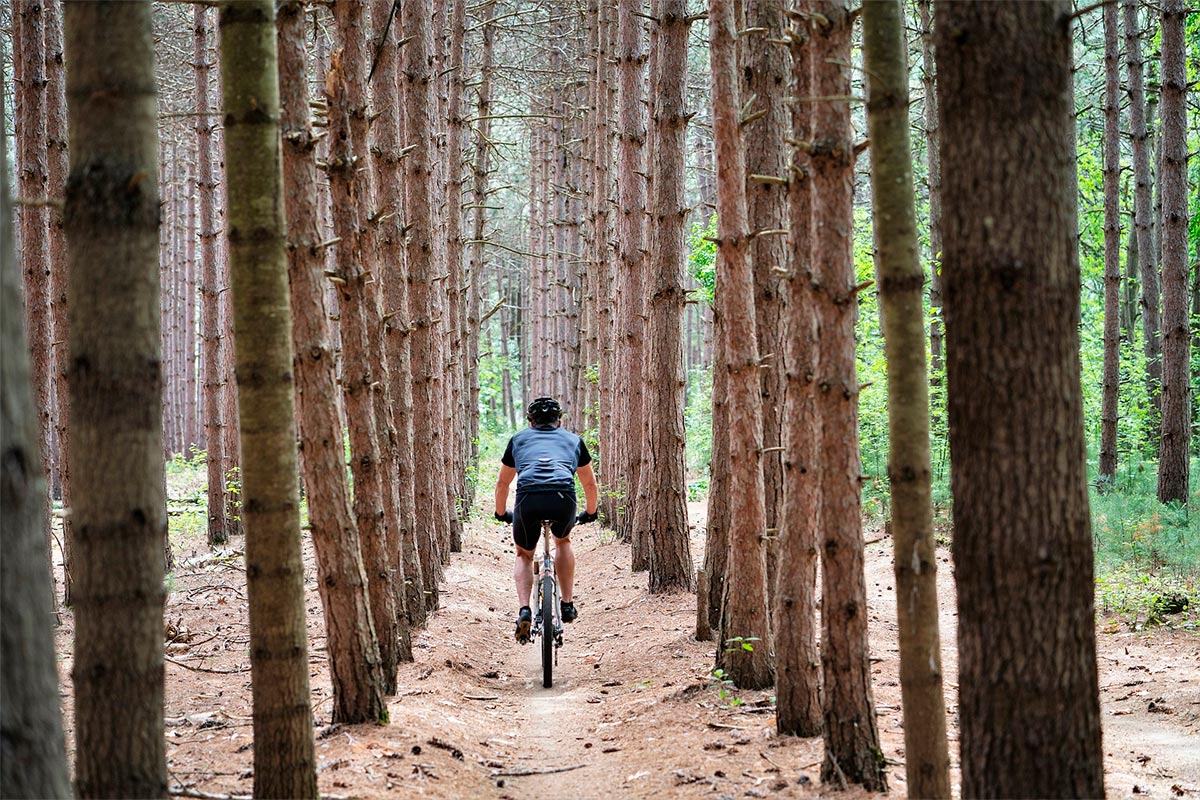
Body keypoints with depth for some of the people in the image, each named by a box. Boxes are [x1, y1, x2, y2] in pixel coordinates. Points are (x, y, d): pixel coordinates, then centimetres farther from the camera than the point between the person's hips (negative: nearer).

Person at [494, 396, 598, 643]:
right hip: (563, 498, 0)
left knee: (524, 554, 26)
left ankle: (524, 610, 4)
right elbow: (590, 484, 42)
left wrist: (501, 513, 57)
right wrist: (590, 512, 60)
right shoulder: (573, 440, 32)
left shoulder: (519, 439, 31)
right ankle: (568, 604, 27)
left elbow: (502, 483, 40)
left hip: (528, 498, 0)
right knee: (563, 541, 34)